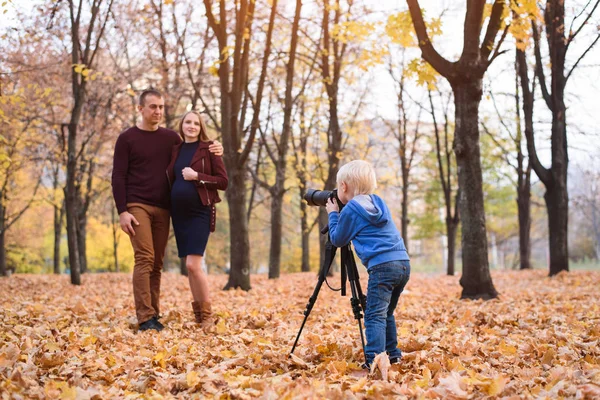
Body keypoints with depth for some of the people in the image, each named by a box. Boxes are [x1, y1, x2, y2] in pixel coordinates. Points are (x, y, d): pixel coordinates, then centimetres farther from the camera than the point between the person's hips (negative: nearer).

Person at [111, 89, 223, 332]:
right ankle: (145, 317, -15)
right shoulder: (127, 138, 0)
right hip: (137, 206, -4)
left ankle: (154, 314, 9)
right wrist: (122, 211, -12)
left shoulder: (171, 138, 11)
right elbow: (118, 177, -3)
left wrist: (214, 151, -4)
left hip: (162, 209, 4)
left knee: (157, 263, 5)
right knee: (144, 258, -14)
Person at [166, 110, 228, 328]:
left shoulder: (208, 148, -2)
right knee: (189, 266, 6)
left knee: (193, 264, -13)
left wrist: (197, 176, -16)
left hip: (200, 212, -5)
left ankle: (207, 315, 0)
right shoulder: (176, 150, 12)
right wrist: (167, 207, 4)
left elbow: (223, 181, -6)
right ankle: (197, 315, 14)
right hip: (179, 212, 5)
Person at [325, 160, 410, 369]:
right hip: (404, 263, 8)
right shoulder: (379, 203, 20)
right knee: (387, 312, 20)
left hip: (382, 266, -8)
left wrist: (333, 214, 19)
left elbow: (337, 239, 8)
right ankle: (392, 354, 24)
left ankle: (374, 360, -16)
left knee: (375, 315, -8)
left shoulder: (351, 210, -3)